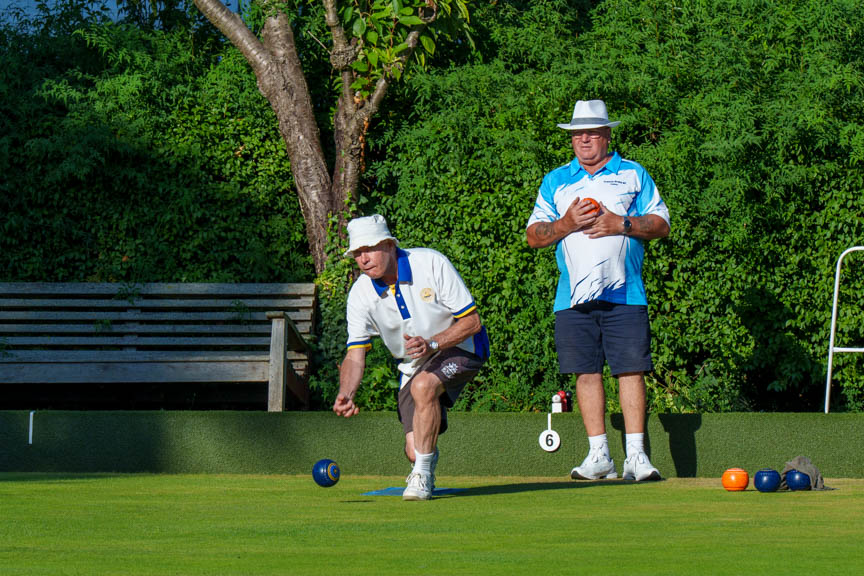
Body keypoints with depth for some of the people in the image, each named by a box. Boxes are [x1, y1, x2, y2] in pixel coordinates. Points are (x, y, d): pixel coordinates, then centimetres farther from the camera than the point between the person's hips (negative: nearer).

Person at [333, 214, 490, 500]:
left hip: (460, 347, -4)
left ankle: (422, 475, -23)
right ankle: (423, 463, 31)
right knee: (415, 451, -10)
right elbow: (355, 355, -12)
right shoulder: (361, 294, -11)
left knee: (423, 386, -37)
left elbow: (472, 321, -17)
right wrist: (345, 394, -32)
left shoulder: (431, 264, -20)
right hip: (413, 366, 4)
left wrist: (432, 344, -32)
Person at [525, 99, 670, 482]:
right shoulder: (555, 181, 17)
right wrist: (566, 224, -7)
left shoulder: (634, 175, 12)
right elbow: (533, 235, 11)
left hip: (624, 293, -2)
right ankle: (599, 455, 4)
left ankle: (636, 454, -8)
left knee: (631, 369, -8)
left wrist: (622, 224, -9)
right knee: (586, 371, 0)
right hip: (574, 297, 2)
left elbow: (661, 224, 6)